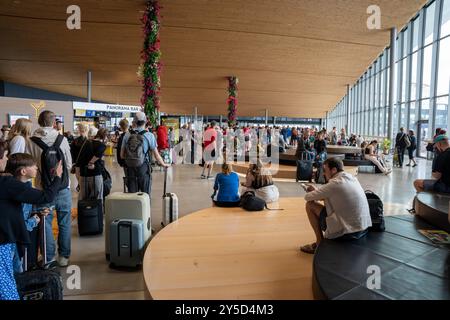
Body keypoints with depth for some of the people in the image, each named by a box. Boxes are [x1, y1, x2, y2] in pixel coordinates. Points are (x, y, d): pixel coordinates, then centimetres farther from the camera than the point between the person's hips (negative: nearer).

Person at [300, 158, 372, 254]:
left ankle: (319, 243, 9)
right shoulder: (353, 178, 7)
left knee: (310, 205, 0)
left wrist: (315, 193, 13)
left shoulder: (335, 183, -17)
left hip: (348, 233, -8)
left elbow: (307, 197, -8)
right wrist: (317, 191, 12)